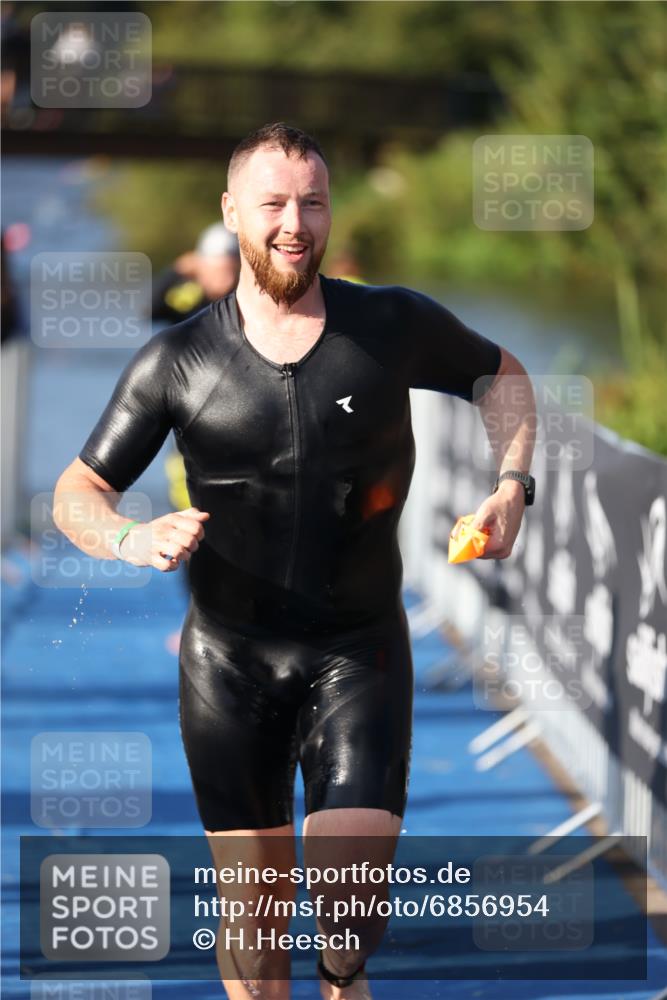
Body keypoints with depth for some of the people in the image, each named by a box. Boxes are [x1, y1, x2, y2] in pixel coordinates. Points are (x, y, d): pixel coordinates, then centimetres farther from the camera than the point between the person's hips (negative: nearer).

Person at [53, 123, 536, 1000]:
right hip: (229, 657, 1)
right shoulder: (178, 362, -3)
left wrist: (511, 486, 0)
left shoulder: (395, 327, -2)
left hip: (358, 653, 0)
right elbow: (77, 490, 1)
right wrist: (129, 539, -21)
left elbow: (502, 374, 16)